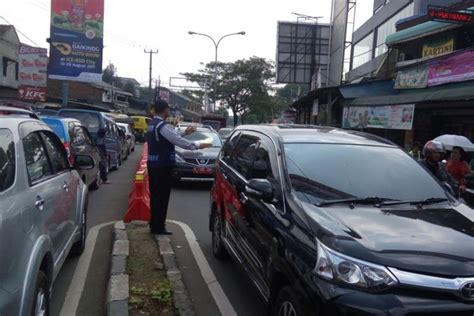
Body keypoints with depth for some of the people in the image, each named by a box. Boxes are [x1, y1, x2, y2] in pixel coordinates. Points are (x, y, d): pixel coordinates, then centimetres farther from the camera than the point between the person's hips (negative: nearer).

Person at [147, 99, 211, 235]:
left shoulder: (152, 125, 12)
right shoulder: (163, 126, -19)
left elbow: (171, 137, 18)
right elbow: (179, 142, -20)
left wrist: (185, 132, 16)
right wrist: (198, 146, -12)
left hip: (153, 165, 10)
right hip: (163, 166, -10)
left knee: (155, 195, 16)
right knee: (162, 196, -1)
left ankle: (154, 224, 26)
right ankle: (158, 227, 6)